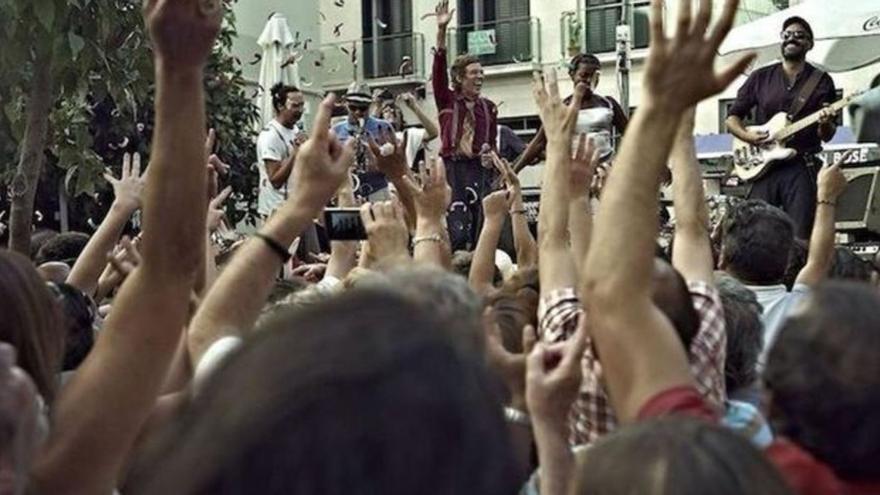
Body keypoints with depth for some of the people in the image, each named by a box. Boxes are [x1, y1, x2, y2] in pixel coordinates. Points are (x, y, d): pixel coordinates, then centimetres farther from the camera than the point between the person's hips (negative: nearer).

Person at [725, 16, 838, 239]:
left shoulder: (822, 81, 8)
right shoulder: (760, 77, 11)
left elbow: (827, 136, 6)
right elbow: (732, 118, 13)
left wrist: (825, 125, -16)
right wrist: (748, 135, -7)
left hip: (803, 167, -1)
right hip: (764, 165, 1)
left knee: (800, 237, -6)